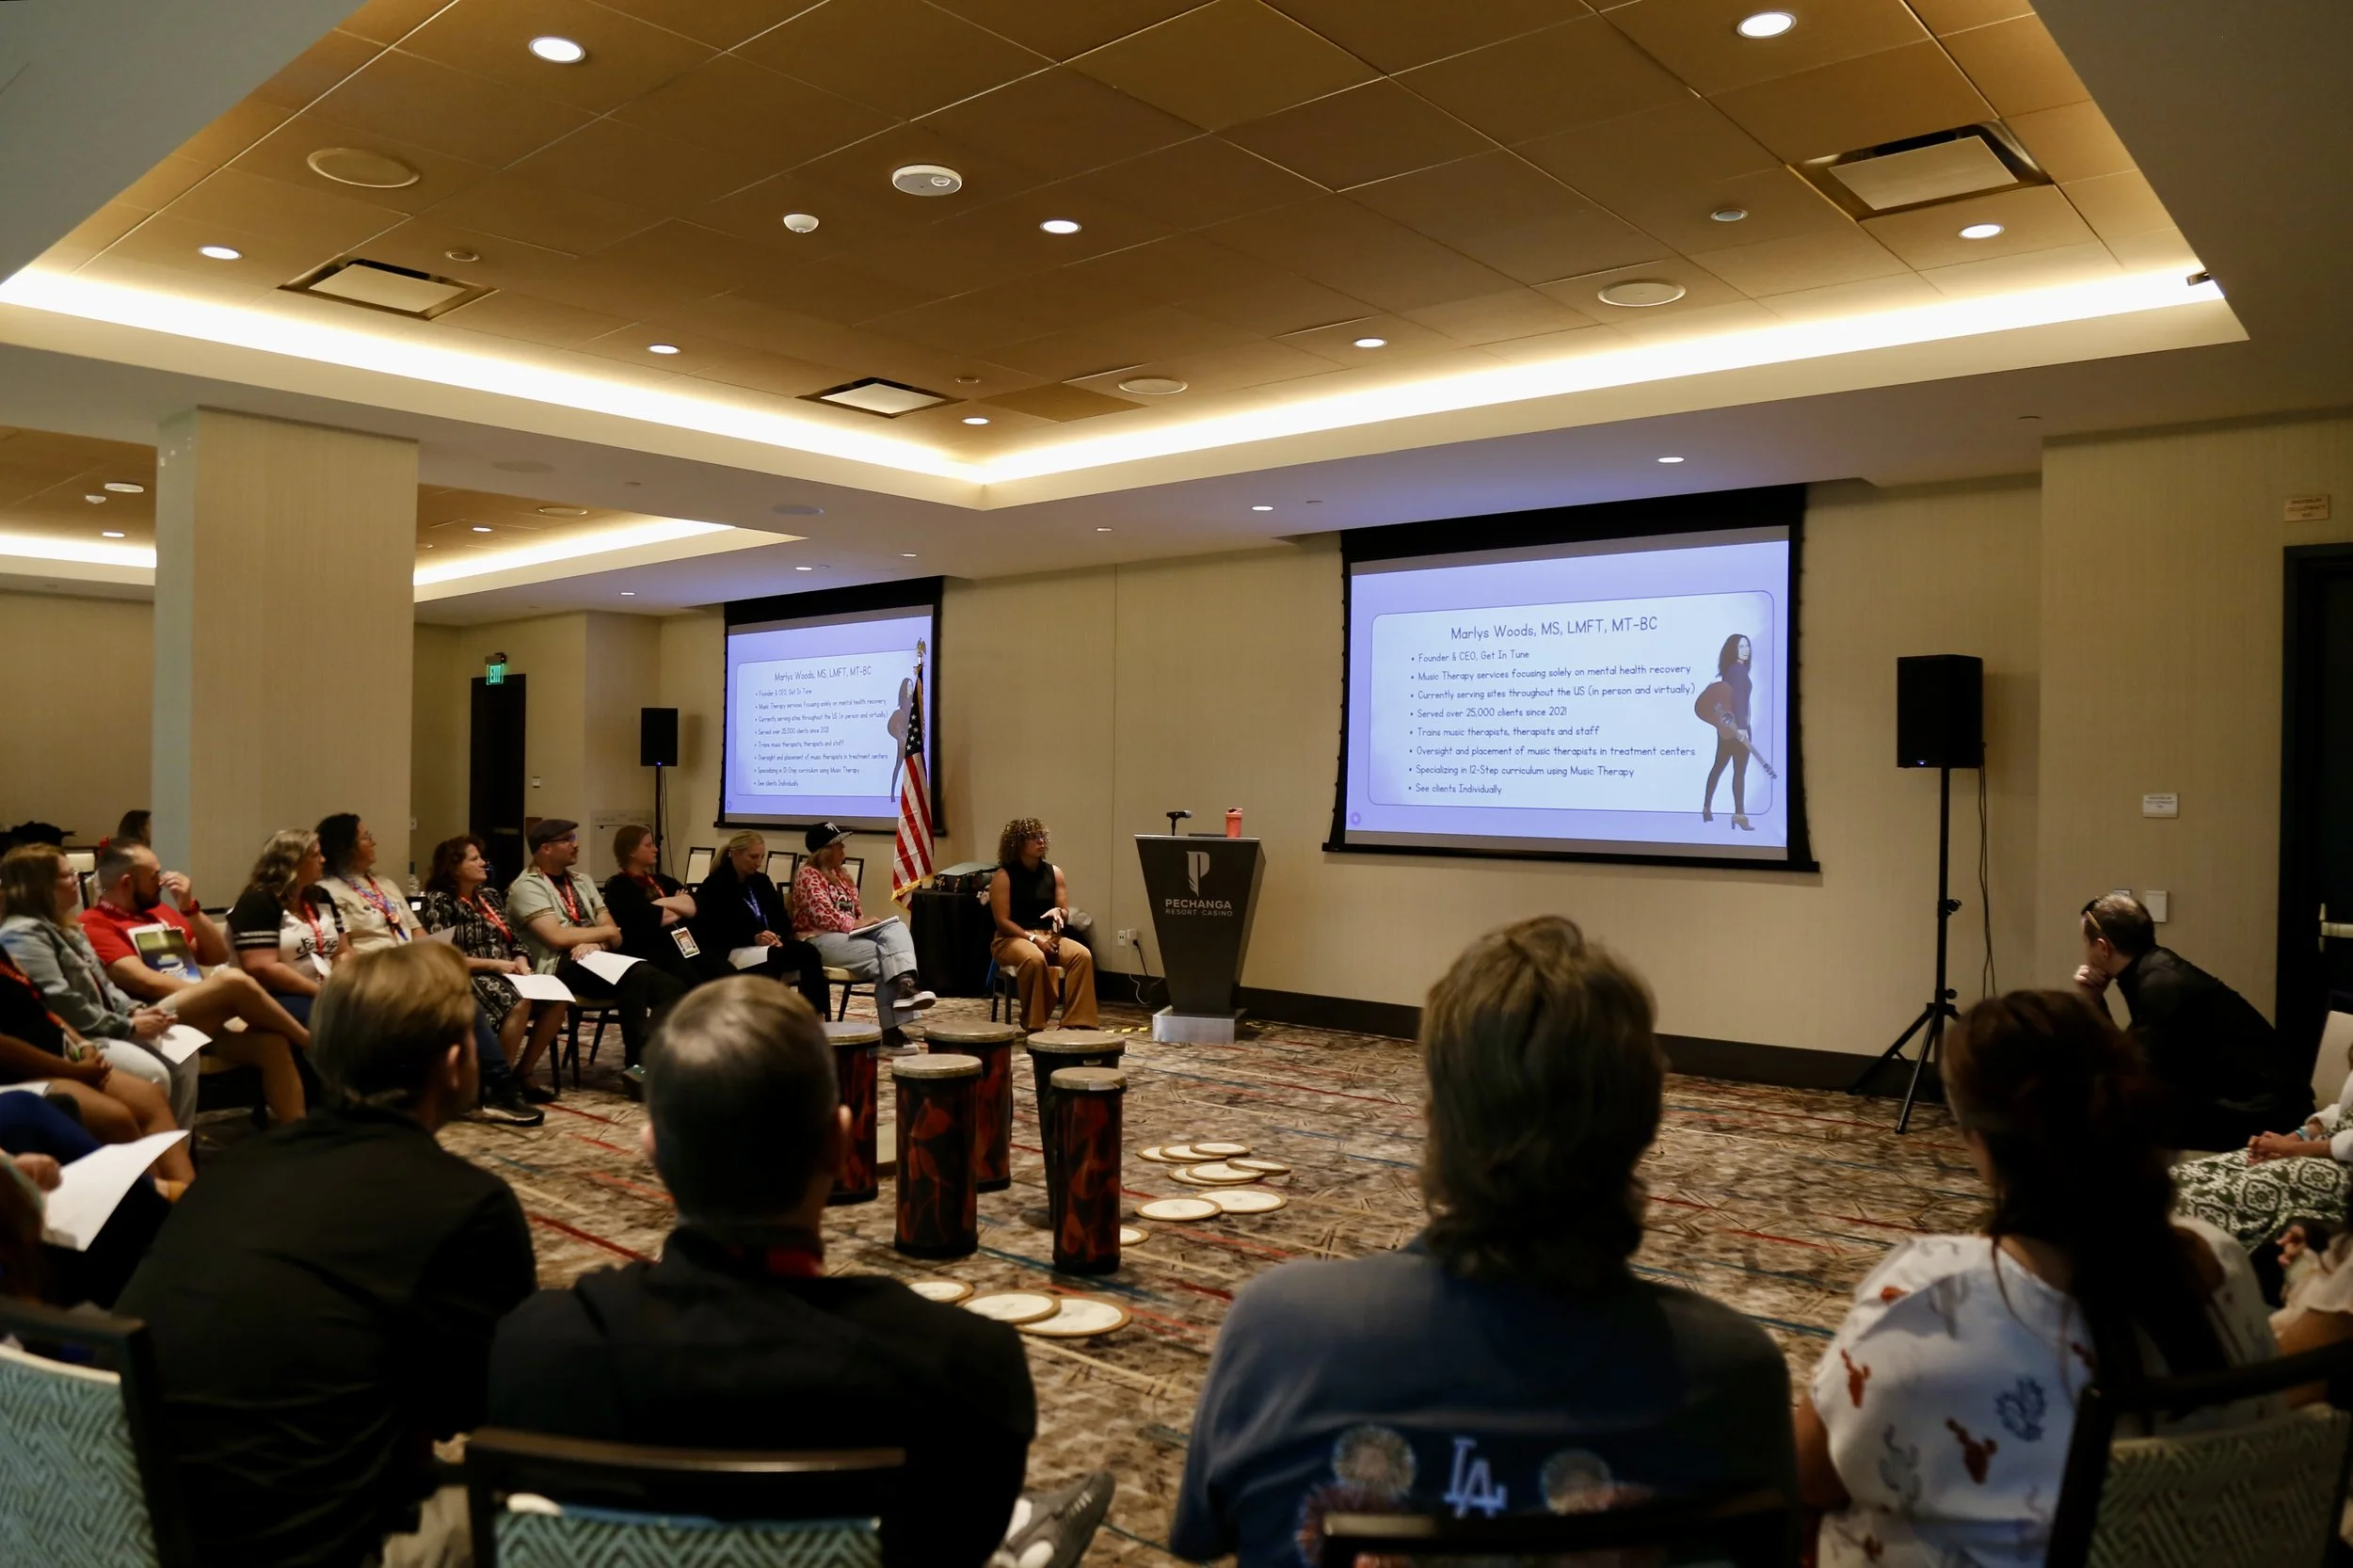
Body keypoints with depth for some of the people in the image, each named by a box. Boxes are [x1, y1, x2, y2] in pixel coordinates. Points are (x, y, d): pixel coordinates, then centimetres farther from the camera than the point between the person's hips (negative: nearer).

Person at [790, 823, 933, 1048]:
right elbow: (824, 915, -17)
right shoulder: (808, 876, -4)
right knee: (880, 955, -27)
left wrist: (865, 923, 1)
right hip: (819, 940, -8)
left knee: (896, 927, -23)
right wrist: (855, 924, -12)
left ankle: (905, 983, -47)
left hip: (849, 934, 8)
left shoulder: (841, 875, 24)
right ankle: (891, 1027, -29)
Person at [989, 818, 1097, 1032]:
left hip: (1049, 936, 5)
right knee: (1034, 959, -39)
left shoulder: (1053, 872, 8)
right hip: (1012, 939, -5)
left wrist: (1058, 912, -15)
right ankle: (1034, 1026, -23)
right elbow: (1002, 921, -11)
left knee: (1082, 955, -26)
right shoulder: (1003, 876, -7)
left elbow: (1066, 916, 10)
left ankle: (1076, 1023, -24)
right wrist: (1033, 938, -22)